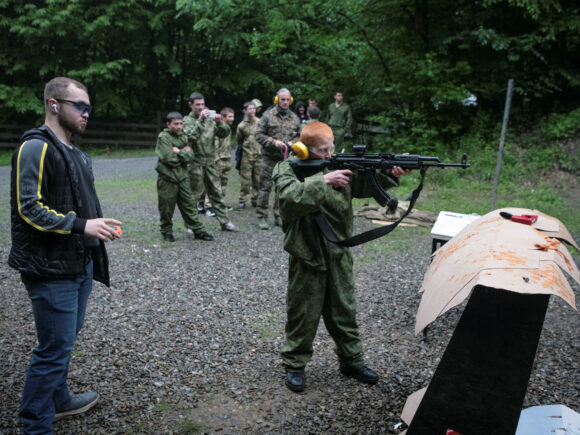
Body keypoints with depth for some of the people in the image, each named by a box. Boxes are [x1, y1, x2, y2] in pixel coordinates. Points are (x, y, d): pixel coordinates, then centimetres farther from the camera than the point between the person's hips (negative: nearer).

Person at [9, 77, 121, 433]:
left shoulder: (75, 154, 15)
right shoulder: (35, 148, -13)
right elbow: (28, 208, -20)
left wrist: (98, 227, 11)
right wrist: (81, 225, -23)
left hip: (80, 263, 9)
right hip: (52, 269, -9)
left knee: (68, 336, 21)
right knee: (55, 348, -2)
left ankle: (58, 400, 40)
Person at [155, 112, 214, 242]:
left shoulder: (183, 137, 10)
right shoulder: (163, 137, -8)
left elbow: (190, 157, 0)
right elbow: (168, 158, -19)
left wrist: (178, 152, -13)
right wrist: (184, 153, -8)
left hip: (182, 177, 5)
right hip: (167, 178, -5)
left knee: (189, 204, 7)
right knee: (167, 208, 5)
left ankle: (198, 230, 12)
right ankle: (166, 231, 23)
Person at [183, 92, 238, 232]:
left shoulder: (210, 119, 12)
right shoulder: (188, 120, -3)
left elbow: (224, 133, 5)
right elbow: (190, 136, -21)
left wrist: (220, 122, -14)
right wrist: (200, 120, -26)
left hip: (210, 162, 5)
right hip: (195, 164, -5)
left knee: (216, 193, 10)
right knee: (192, 195, 0)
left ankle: (224, 222, 16)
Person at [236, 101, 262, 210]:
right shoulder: (241, 125, 3)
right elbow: (239, 139, 14)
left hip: (259, 155, 1)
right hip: (246, 156, -1)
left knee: (258, 179, 6)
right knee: (245, 179, -1)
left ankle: (256, 199, 19)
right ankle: (243, 200, 5)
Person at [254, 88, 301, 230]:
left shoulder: (294, 118, 10)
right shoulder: (268, 115, -2)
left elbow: (300, 136, 17)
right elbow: (259, 135, -3)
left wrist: (293, 142, -4)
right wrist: (273, 142, -16)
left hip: (287, 158, 4)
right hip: (270, 157, -4)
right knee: (265, 186, -2)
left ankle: (279, 216, 19)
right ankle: (262, 217, 5)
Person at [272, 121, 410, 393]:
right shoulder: (287, 170, -9)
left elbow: (366, 184, -1)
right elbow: (291, 198, -28)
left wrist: (390, 174, -19)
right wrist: (323, 181, -34)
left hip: (339, 255, 5)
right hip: (307, 256, -4)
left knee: (344, 310, 17)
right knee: (303, 314, 7)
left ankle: (351, 360, 33)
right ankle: (294, 365, 24)